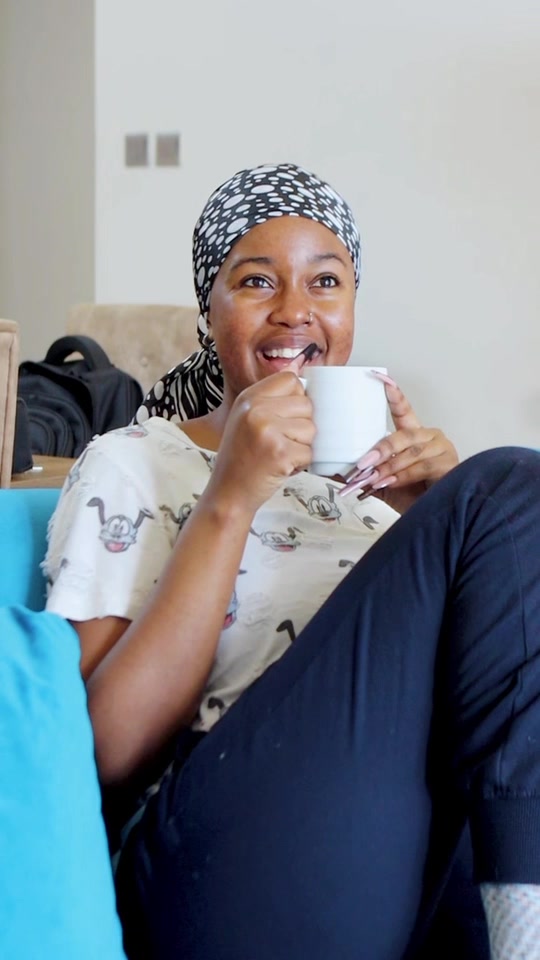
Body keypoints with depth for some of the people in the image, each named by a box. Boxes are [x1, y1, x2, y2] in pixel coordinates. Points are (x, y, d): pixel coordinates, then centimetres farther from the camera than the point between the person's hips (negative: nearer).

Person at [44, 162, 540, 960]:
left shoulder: (373, 458, 21)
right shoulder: (132, 465, 7)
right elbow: (110, 751, -6)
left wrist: (436, 521, -3)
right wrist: (229, 502, -13)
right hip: (226, 877, -5)